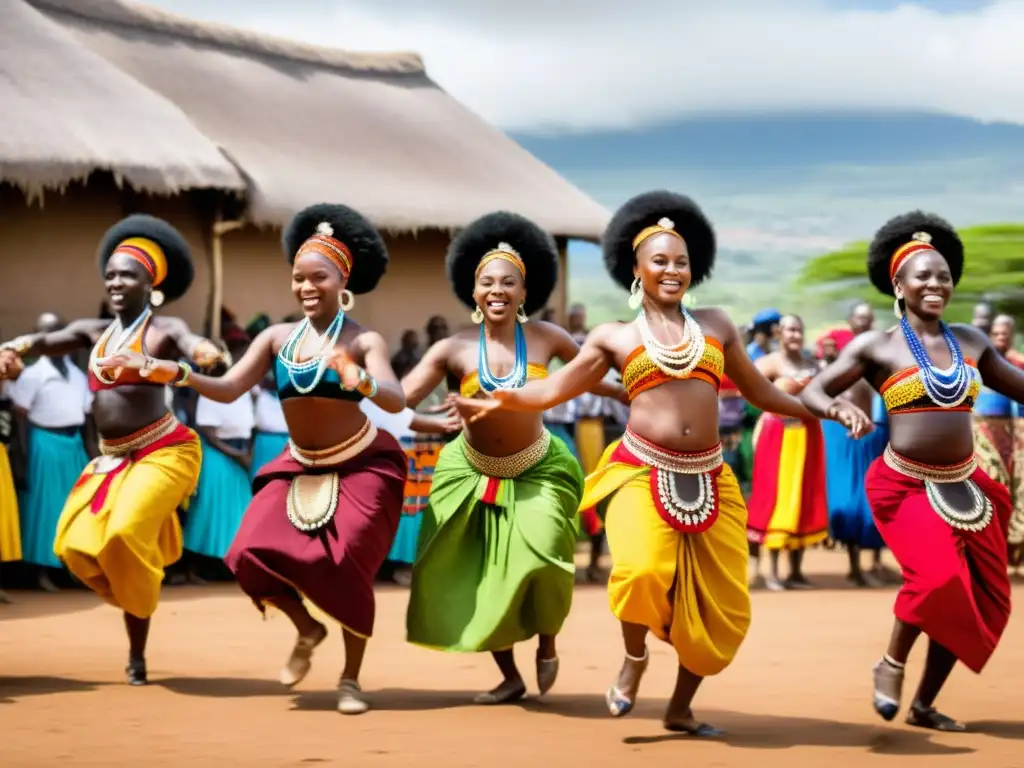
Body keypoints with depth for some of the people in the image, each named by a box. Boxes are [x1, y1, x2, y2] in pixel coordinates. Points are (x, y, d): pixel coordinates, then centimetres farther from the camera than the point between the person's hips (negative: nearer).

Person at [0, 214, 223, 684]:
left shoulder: (164, 330, -6)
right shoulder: (94, 332, 9)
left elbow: (192, 345, -27)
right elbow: (48, 342, -5)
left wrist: (203, 352, -53)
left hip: (163, 451, -6)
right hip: (111, 459, 6)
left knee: (126, 533, -25)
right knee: (76, 544, -6)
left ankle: (137, 650, -5)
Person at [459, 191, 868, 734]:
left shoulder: (715, 324, 14)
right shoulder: (614, 337, 8)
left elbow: (759, 392, 18)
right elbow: (554, 390, 6)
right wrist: (499, 401, -9)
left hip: (708, 480, 3)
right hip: (642, 473, -3)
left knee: (720, 608, 2)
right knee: (642, 570, -28)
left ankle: (681, 708, 21)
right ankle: (634, 658, 3)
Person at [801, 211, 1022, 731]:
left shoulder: (971, 341, 8)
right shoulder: (876, 347, -4)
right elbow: (811, 393, -6)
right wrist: (839, 408, -28)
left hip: (965, 486, 5)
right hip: (905, 485, -5)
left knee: (979, 599, 4)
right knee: (937, 575, -26)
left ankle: (924, 705, 21)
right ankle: (891, 664, 1)